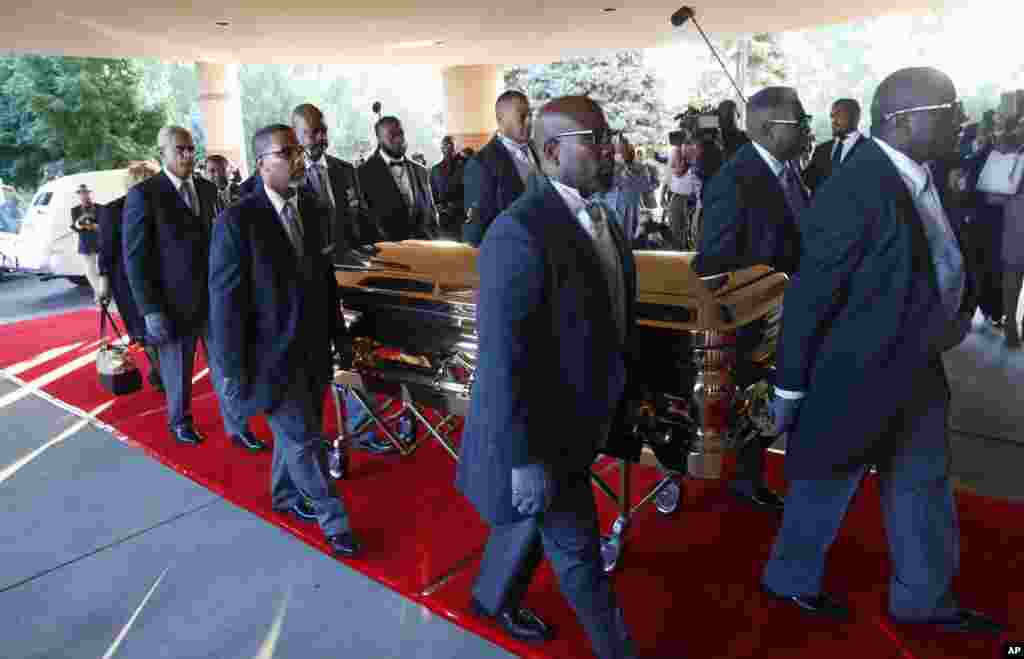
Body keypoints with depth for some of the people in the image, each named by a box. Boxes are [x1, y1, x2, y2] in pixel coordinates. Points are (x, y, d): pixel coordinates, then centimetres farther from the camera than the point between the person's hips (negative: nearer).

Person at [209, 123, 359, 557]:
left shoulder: (312, 209, 3)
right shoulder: (237, 221, -16)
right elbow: (225, 300, -15)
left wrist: (337, 332, 13)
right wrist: (233, 372, -14)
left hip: (312, 348, 6)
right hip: (271, 355, -6)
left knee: (294, 432, 21)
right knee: (302, 439, 2)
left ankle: (285, 495, 44)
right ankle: (332, 518, 20)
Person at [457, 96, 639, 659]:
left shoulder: (595, 215, 3)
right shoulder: (520, 233, -27)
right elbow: (502, 358, -28)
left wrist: (618, 397, 17)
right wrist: (524, 457, -24)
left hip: (576, 418, 9)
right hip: (541, 432, -9)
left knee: (531, 520, 27)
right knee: (578, 551, 11)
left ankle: (493, 598, 53)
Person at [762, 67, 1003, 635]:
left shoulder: (916, 175, 1)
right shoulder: (855, 196, -26)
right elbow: (808, 299, -23)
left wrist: (961, 300, 0)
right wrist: (791, 389, -17)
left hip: (916, 370, 9)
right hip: (857, 377, -9)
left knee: (924, 485, 22)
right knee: (827, 485, 12)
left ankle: (922, 599, 44)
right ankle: (789, 579, 39)